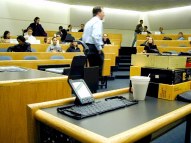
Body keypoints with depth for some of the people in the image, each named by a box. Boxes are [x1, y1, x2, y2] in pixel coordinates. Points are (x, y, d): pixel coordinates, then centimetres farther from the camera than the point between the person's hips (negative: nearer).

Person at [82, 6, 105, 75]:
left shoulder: (89, 22, 19)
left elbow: (84, 37, 18)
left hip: (88, 48, 9)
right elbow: (96, 36, -24)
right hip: (94, 48, -9)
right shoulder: (98, 21, -9)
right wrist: (99, 48, -17)